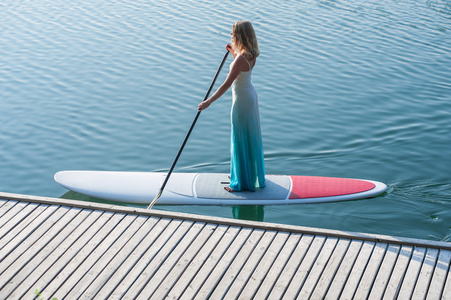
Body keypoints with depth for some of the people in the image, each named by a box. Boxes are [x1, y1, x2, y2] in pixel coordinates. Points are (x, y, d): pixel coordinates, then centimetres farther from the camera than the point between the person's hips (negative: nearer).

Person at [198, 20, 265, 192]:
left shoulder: (241, 59, -28)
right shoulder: (251, 54, -1)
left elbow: (227, 84, -28)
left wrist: (209, 102, -24)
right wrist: (233, 52, 11)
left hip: (242, 101, -9)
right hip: (250, 95, 9)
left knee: (241, 141, 3)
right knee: (249, 137, 22)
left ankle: (243, 182, 16)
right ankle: (252, 174, 39)